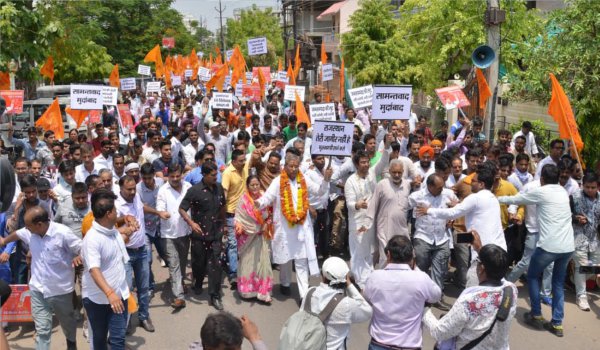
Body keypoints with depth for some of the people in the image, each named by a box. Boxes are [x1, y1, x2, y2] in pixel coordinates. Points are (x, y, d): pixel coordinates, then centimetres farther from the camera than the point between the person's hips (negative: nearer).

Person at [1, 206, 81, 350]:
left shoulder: (63, 233, -24)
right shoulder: (29, 232, -6)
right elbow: (17, 234, 19)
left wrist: (78, 257, -40)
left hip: (60, 289, -3)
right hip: (37, 289, 3)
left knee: (67, 321, 21)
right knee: (42, 328, 3)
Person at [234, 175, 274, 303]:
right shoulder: (244, 200, -11)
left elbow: (270, 215, 8)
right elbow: (238, 217, -10)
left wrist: (267, 224, -7)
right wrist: (238, 226, -28)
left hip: (261, 237, 2)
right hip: (247, 236, -2)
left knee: (262, 263, 1)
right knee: (247, 263, 9)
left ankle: (263, 292, 8)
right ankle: (247, 290, 23)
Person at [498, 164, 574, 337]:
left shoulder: (541, 192, -4)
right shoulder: (563, 191, 14)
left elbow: (515, 199, 6)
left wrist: (497, 199, 24)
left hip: (549, 245, -6)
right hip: (568, 246, 6)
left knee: (533, 277, 17)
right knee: (559, 283, 18)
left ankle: (536, 316, 21)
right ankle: (557, 324, 17)